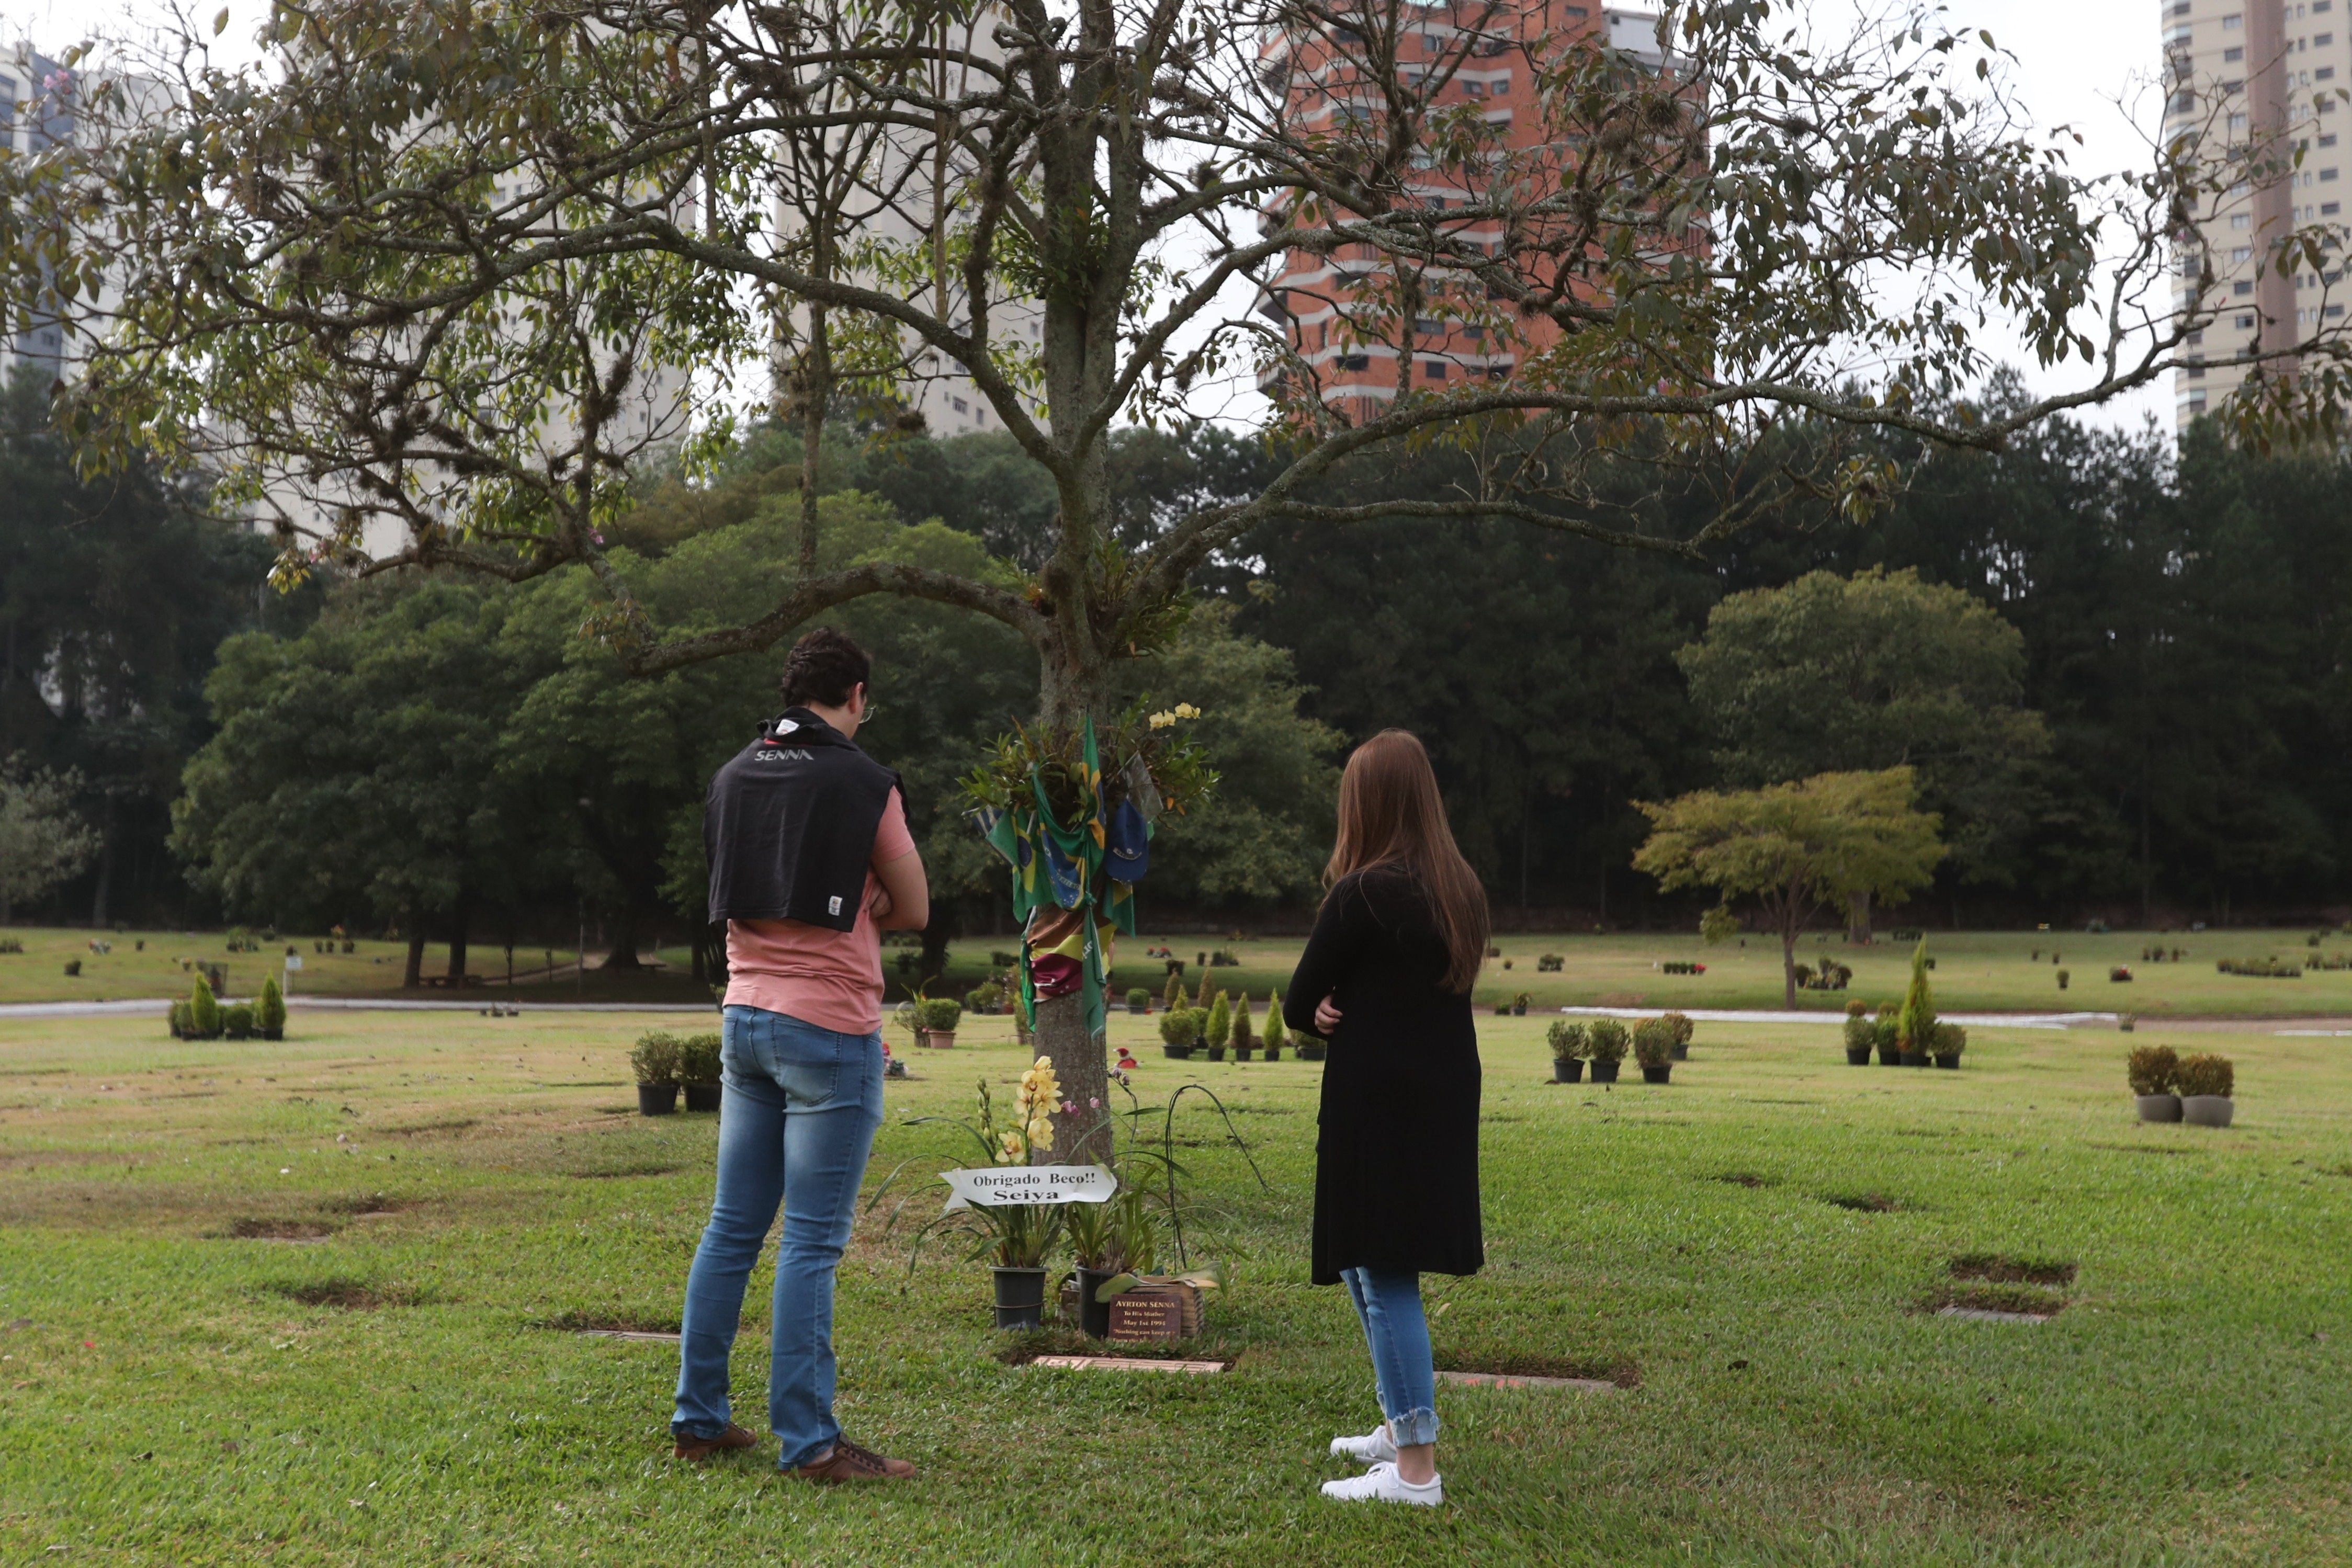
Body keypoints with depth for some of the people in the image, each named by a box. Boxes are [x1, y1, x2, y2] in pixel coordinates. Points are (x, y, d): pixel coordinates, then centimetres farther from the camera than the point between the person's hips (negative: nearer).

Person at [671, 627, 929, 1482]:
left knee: (732, 1226, 13)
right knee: (812, 1241, -4)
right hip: (829, 1028, -6)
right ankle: (807, 1439, 0)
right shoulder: (862, 783, -9)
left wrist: (841, 917, 7)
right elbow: (912, 910, -1)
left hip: (747, 1017, 7)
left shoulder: (732, 778, 9)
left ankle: (699, 1416, 19)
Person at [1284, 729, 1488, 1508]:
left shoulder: (1360, 894, -16)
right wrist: (1349, 1013, -1)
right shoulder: (1463, 891, 6)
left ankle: (1416, 1468, 1)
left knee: (1384, 1277, -3)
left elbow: (1297, 1007, -9)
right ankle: (1400, 1425, 31)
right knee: (1368, 1268, 21)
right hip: (1445, 1107, 8)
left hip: (1376, 1107, -8)